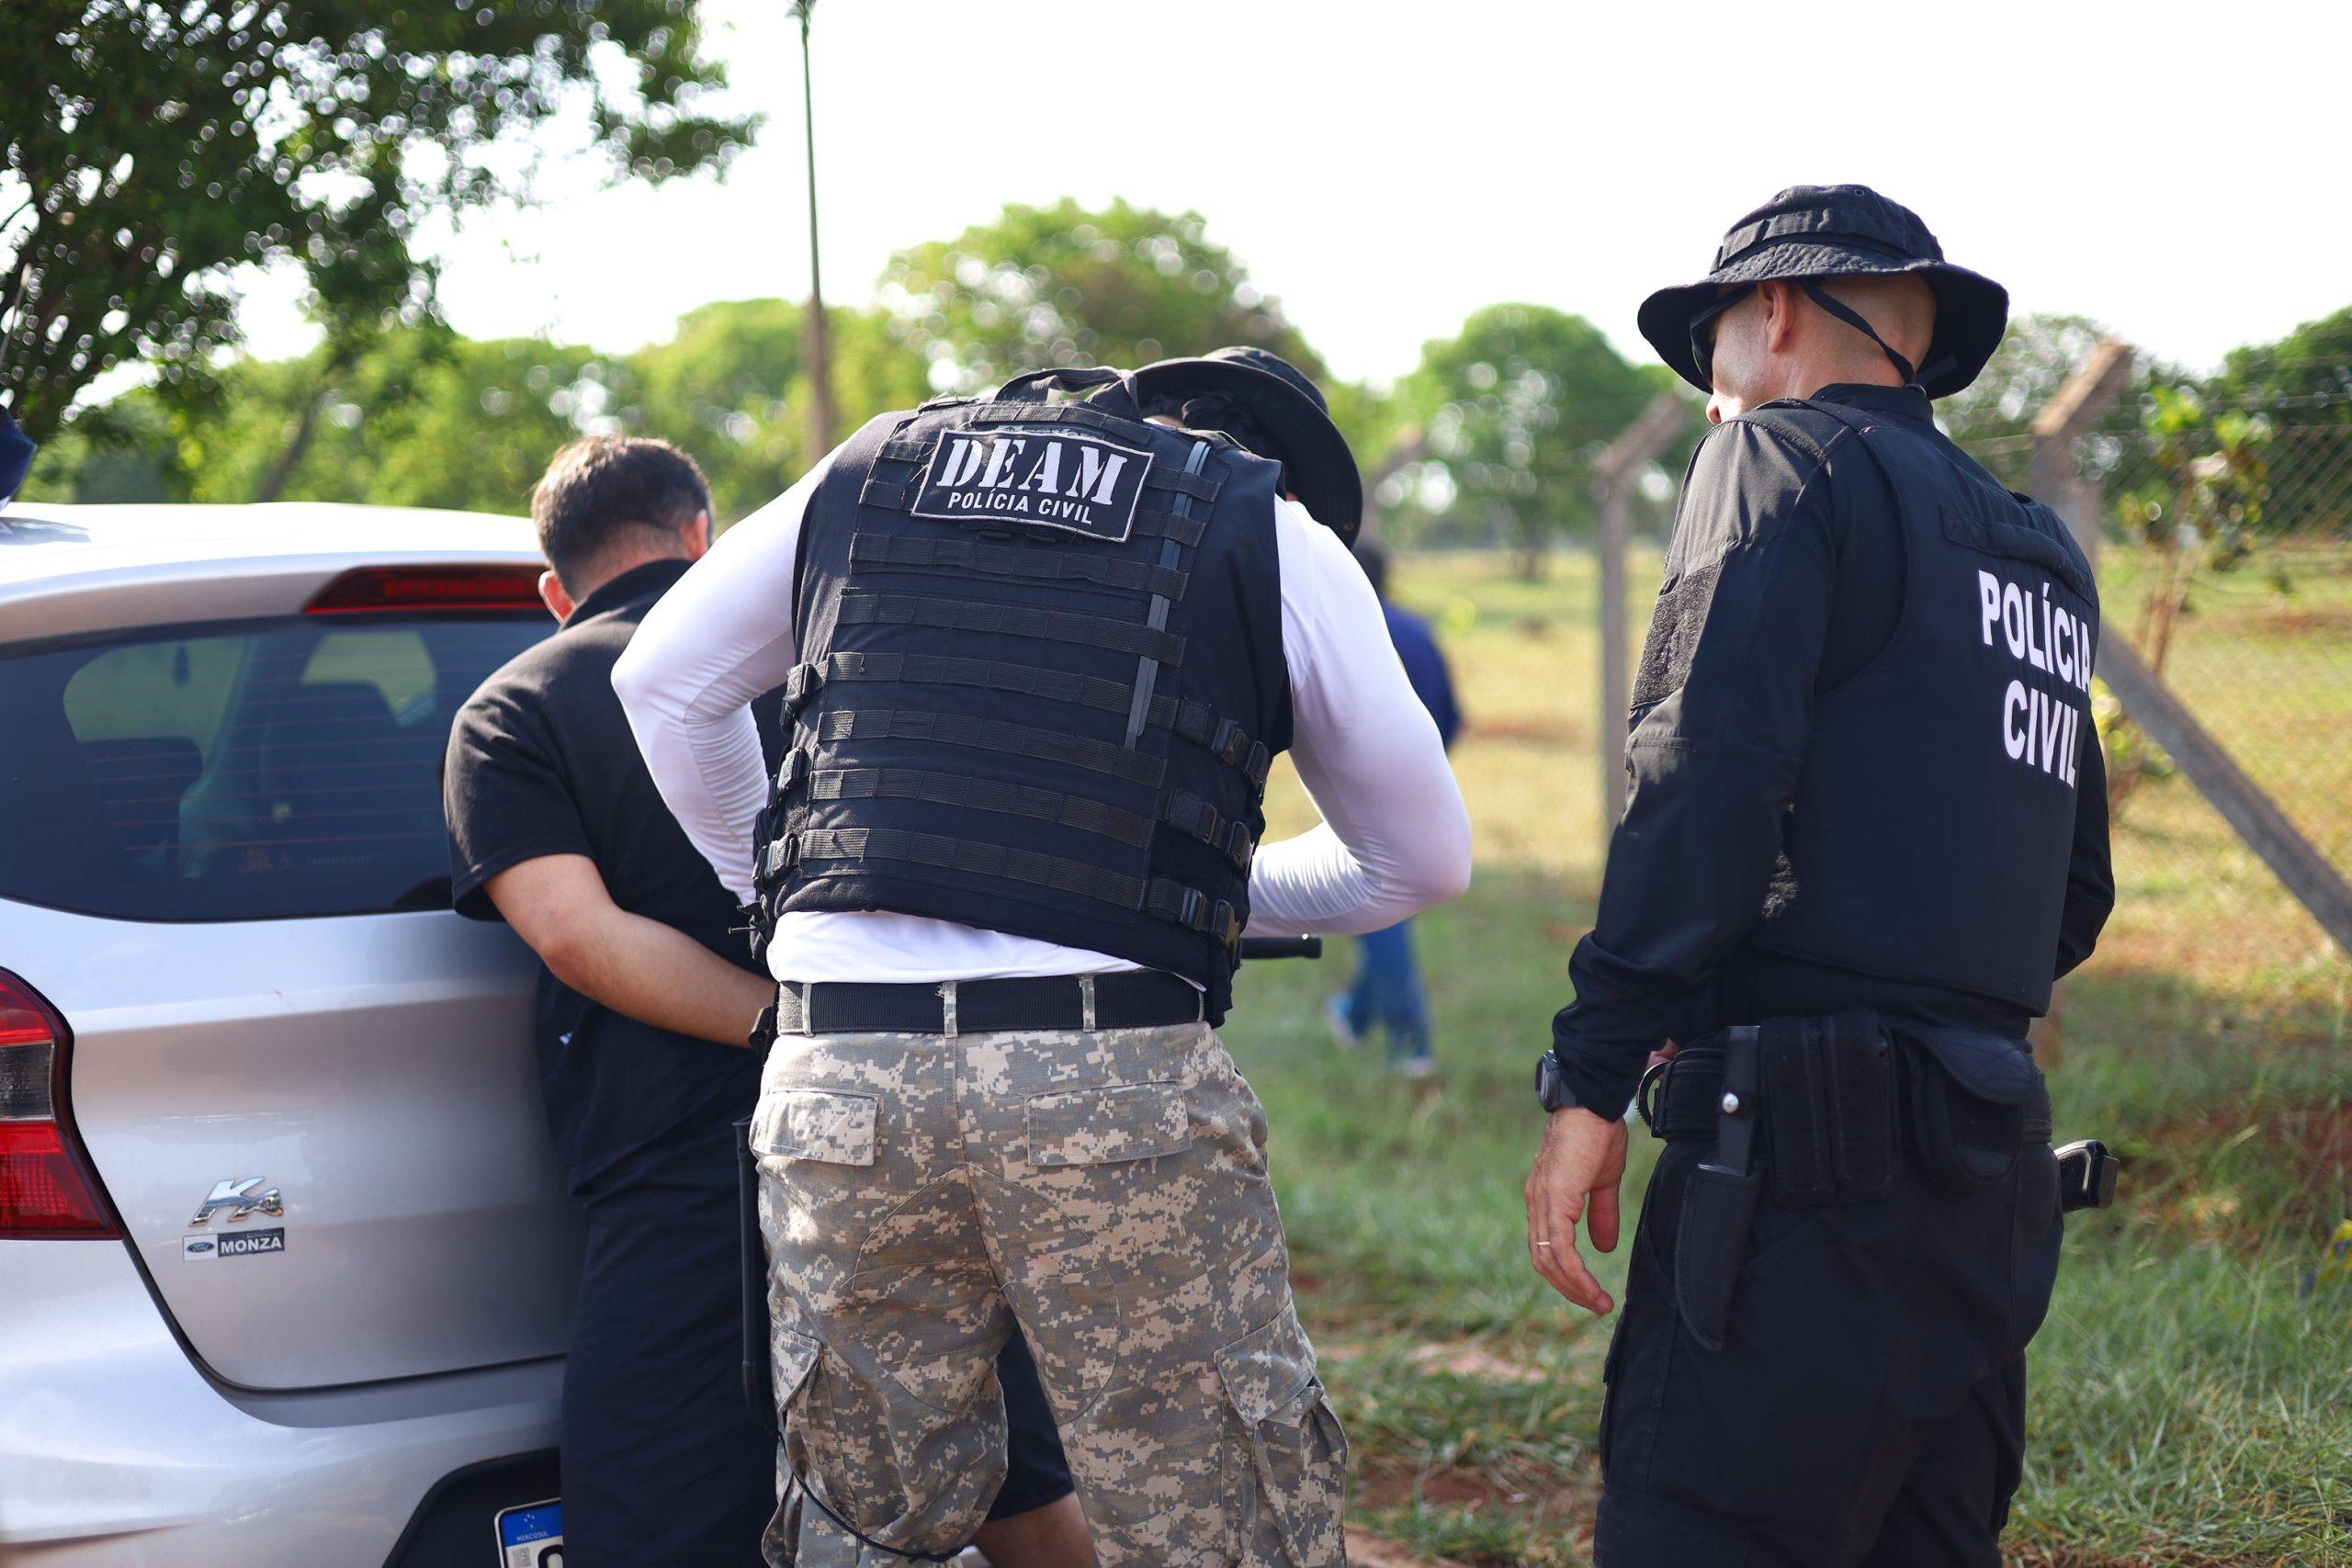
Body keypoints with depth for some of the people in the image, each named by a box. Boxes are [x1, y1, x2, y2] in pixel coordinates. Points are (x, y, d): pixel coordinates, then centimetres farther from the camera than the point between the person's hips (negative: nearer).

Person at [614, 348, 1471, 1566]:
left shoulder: (876, 469, 19)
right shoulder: (1276, 532, 10)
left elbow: (662, 681, 26)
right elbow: (1424, 858, 17)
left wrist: (766, 887, 35)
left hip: (836, 1075, 4)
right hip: (1111, 1082, -3)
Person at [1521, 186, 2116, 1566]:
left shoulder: (1788, 461, 0)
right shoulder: (2044, 555, 23)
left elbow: (1703, 785, -13)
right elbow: (2073, 901, 25)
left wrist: (1592, 1081, -14)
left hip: (1811, 1154, -8)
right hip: (1993, 1183, 8)